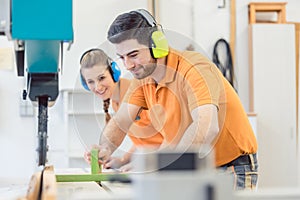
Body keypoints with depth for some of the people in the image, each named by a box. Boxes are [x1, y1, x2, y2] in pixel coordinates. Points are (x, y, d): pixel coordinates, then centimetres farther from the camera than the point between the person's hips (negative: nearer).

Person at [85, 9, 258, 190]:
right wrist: (105, 149, -18)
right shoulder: (143, 74, 1)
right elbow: (120, 121, 4)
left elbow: (207, 128, -39)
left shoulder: (194, 69, -24)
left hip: (233, 168, -7)